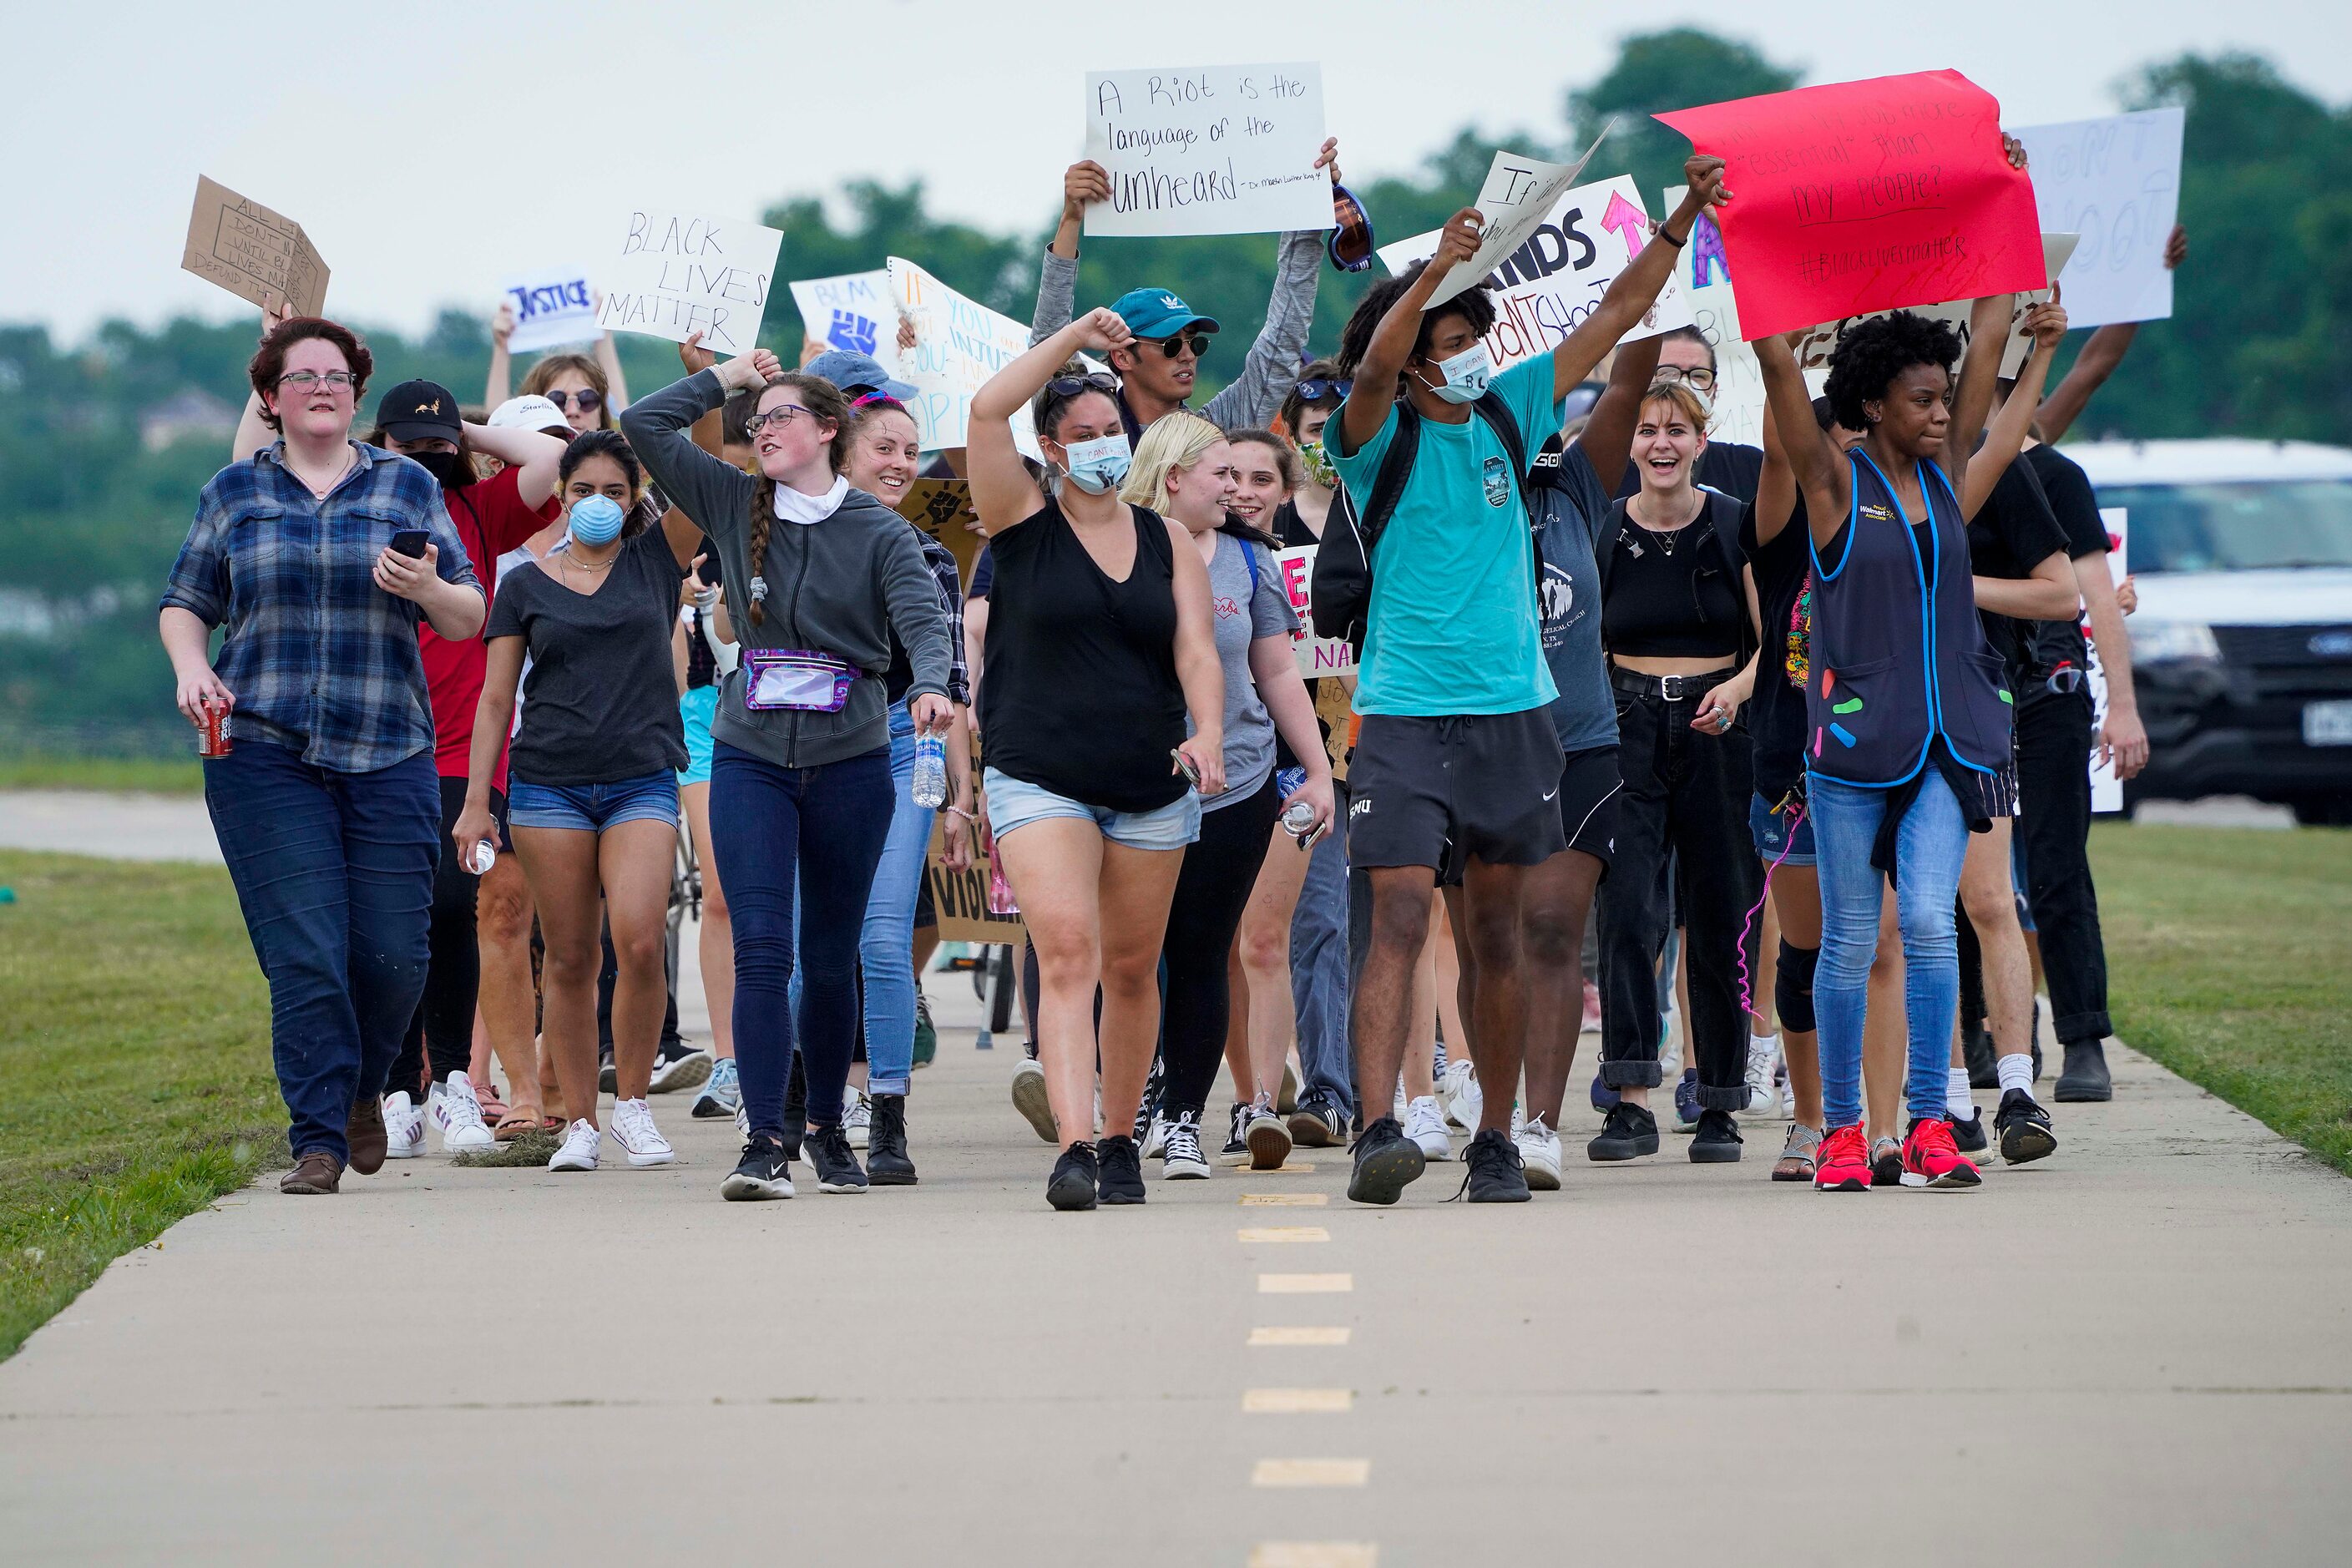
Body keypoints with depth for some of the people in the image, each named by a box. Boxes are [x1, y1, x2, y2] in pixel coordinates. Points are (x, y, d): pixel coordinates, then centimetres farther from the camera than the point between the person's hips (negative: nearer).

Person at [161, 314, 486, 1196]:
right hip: (264, 753, -1)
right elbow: (185, 604, 15)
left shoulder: (408, 488, 10)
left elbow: (469, 619, 9)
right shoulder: (235, 492, 10)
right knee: (304, 956, -10)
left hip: (388, 754, 1)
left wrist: (428, 588, -14)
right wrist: (191, 669, -5)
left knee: (394, 953, -1)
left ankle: (361, 1089, 27)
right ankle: (318, 1140, -4)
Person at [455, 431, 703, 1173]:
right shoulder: (526, 584, 9)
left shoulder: (655, 560, 8)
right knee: (570, 960, 0)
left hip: (641, 779, -1)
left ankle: (633, 1105, -1)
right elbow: (496, 699, 9)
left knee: (639, 942, -18)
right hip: (549, 782, 1)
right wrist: (475, 800, 4)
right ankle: (580, 1124, 8)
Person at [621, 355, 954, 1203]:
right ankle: (765, 1142, -16)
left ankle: (827, 1127, 26)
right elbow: (644, 425, 7)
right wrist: (728, 376, 7)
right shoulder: (735, 505, 8)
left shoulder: (880, 532, 0)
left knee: (830, 959, 9)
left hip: (851, 760, -1)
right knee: (761, 950, -12)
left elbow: (923, 619, -14)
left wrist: (928, 687, -34)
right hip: (750, 758, 1)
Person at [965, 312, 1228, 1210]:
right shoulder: (1025, 524, 2)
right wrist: (1074, 338, -8)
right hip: (1040, 780, -3)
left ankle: (1121, 1141, 24)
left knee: (1131, 971, 9)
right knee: (1066, 950, -19)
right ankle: (1073, 1146, -29)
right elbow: (987, 411, -11)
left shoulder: (1167, 541, 10)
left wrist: (1208, 735, -18)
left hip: (1153, 786, 3)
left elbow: (1197, 650, 1)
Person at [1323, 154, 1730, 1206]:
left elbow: (1615, 313, 13)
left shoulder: (1507, 416, 10)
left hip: (1512, 710, 5)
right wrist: (1438, 266, -34)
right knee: (1399, 922, -15)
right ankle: (1377, 1131, -23)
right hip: (1405, 715, -5)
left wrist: (1683, 218, 6)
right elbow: (1372, 371, -24)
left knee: (1496, 937, 9)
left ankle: (1495, 1143, 14)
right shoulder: (1382, 438, -2)